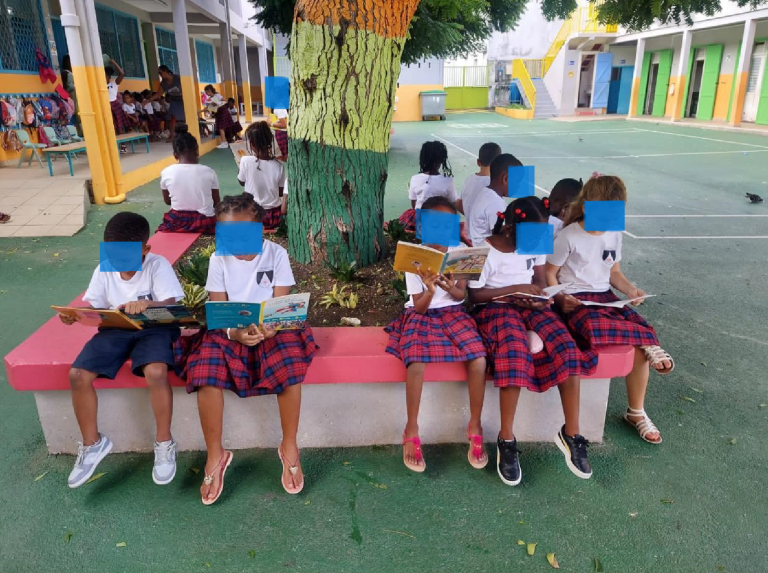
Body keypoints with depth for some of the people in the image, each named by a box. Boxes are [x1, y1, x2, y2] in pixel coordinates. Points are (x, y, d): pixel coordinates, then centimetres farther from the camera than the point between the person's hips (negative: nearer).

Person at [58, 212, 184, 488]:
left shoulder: (158, 265, -11)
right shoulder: (103, 271, 3)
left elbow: (171, 306, -19)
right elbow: (93, 308, 7)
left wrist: (147, 303, -41)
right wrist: (75, 316, -16)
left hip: (153, 327, -5)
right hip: (115, 329, 5)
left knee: (156, 372, -34)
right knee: (78, 375, -15)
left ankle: (164, 443, -10)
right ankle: (92, 443, 8)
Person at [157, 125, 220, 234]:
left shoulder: (166, 173, -6)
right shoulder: (209, 172, -9)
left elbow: (167, 201, 9)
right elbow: (216, 203, 1)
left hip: (176, 222, 2)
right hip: (204, 223, -1)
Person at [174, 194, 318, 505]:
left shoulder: (277, 254, -6)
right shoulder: (219, 260, -2)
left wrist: (271, 326, -30)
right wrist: (234, 332, -27)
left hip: (271, 329, -1)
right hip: (228, 332, 1)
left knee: (290, 365, -32)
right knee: (206, 373, -28)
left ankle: (289, 447, -11)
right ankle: (215, 455, -9)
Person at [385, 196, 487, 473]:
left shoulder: (460, 253, -1)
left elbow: (461, 296, -3)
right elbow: (419, 307, -9)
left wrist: (449, 288, -26)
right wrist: (430, 290, -31)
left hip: (453, 313, 2)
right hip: (421, 315, -2)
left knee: (479, 359, -25)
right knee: (416, 364, -31)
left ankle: (475, 426, -6)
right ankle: (411, 430, -13)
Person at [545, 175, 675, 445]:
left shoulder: (614, 234, 8)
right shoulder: (569, 236, -9)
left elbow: (614, 272, 17)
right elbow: (550, 274, -4)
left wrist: (630, 289, -3)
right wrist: (561, 298, -21)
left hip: (605, 297, 5)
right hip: (576, 301, -5)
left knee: (639, 345, -17)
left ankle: (636, 413, 1)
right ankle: (649, 343, -14)